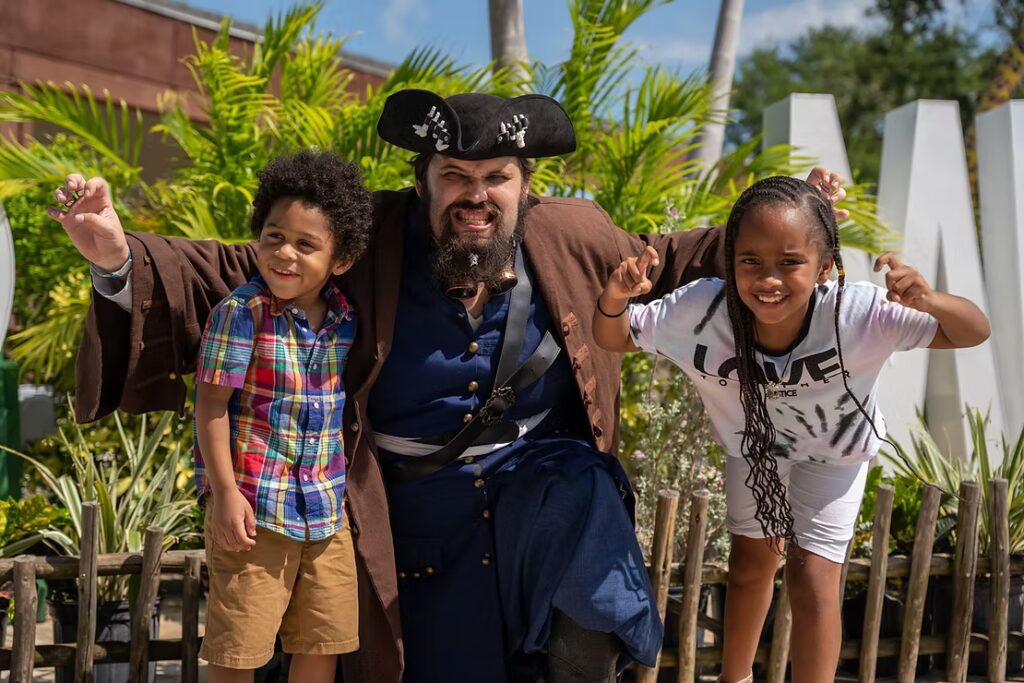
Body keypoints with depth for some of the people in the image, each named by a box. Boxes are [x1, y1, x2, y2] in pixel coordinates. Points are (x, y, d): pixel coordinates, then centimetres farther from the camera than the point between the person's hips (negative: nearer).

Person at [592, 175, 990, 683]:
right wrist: (614, 300, -46)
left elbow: (974, 333, -33)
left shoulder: (855, 313, -41)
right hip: (752, 443, 2)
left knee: (812, 573, -6)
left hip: (834, 451, -2)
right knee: (751, 562, 17)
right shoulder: (703, 308, -37)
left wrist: (929, 301, -56)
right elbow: (614, 339, -22)